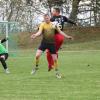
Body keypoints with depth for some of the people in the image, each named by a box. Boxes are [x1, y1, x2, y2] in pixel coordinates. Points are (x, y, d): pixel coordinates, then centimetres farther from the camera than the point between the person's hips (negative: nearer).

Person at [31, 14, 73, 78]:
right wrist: (35, 35, -36)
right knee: (37, 55, -17)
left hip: (52, 43, 2)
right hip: (44, 42, -1)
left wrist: (67, 36, 7)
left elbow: (60, 32, 12)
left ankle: (57, 72, 22)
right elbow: (39, 32, -16)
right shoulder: (42, 25, -2)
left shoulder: (54, 25, 5)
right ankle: (36, 67, 10)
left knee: (55, 59, 3)